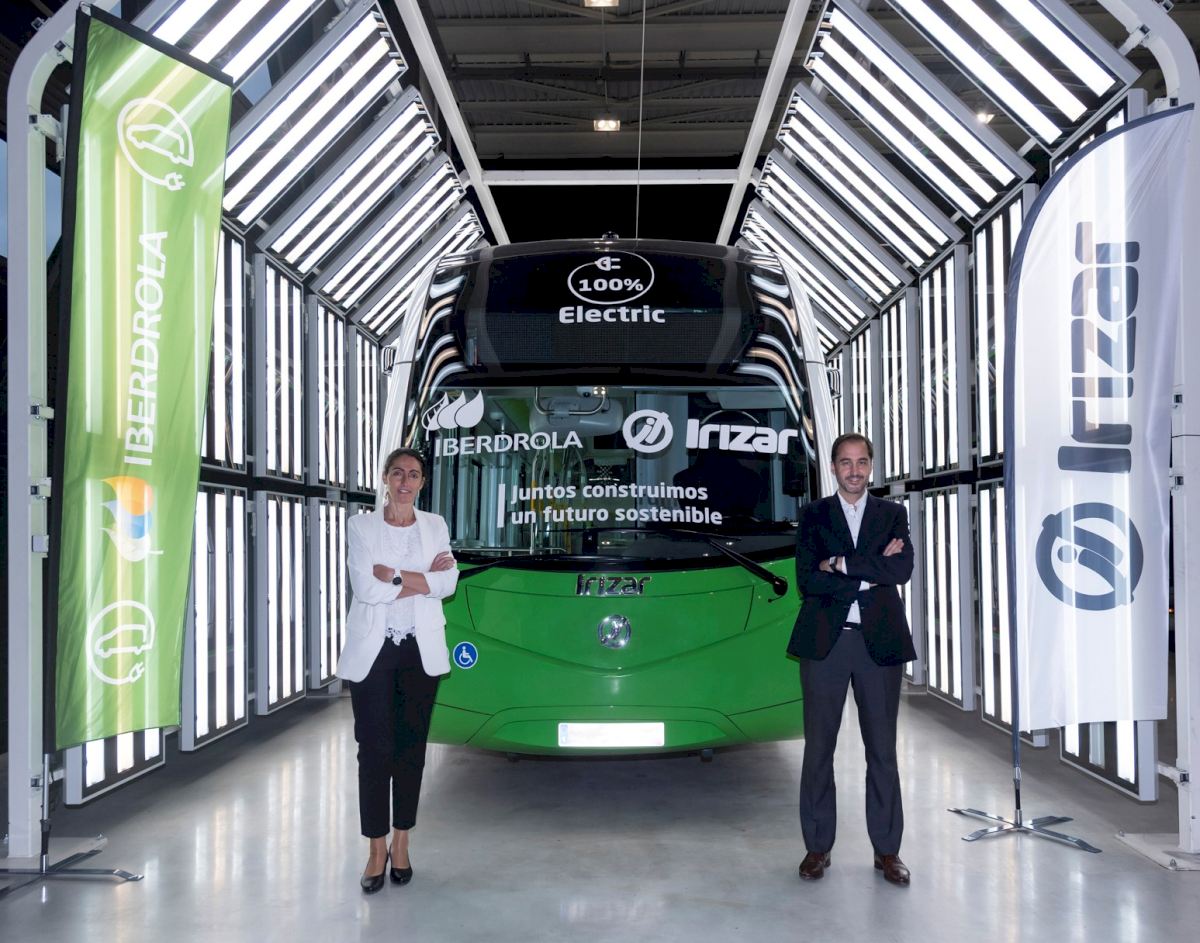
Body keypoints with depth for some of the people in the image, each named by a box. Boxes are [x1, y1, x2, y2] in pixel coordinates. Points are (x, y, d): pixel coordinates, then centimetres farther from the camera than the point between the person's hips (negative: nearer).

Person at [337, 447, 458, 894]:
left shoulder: (435, 526, 7)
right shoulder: (361, 526, -1)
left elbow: (448, 582, -8)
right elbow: (366, 588, -14)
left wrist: (394, 576, -15)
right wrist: (423, 578, -12)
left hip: (421, 651, 2)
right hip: (372, 651, -2)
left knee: (411, 746, 7)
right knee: (375, 749, -2)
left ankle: (401, 845, 19)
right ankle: (376, 849, 10)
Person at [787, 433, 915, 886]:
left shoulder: (892, 514, 9)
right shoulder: (813, 515, 7)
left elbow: (902, 568, -8)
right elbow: (807, 579, -6)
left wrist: (842, 564, -12)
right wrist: (871, 573, -10)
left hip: (879, 642, 1)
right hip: (824, 642, 0)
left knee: (882, 747, 5)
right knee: (818, 746, 4)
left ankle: (887, 849, 15)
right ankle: (818, 847, 14)